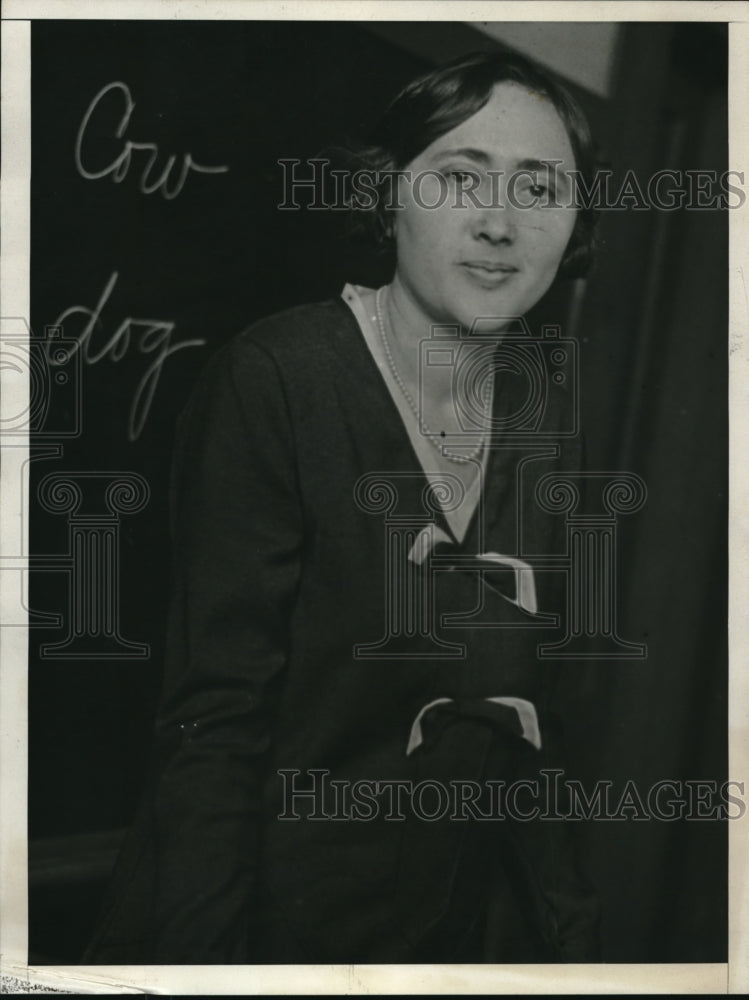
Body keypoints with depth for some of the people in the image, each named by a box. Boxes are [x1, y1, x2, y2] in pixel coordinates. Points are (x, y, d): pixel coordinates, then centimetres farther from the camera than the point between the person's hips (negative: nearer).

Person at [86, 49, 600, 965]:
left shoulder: (549, 422, 0)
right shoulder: (271, 381, -17)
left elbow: (534, 717, 9)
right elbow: (212, 718, -19)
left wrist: (570, 925, 6)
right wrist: (202, 951, -23)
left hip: (471, 906, 5)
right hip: (280, 912, -5)